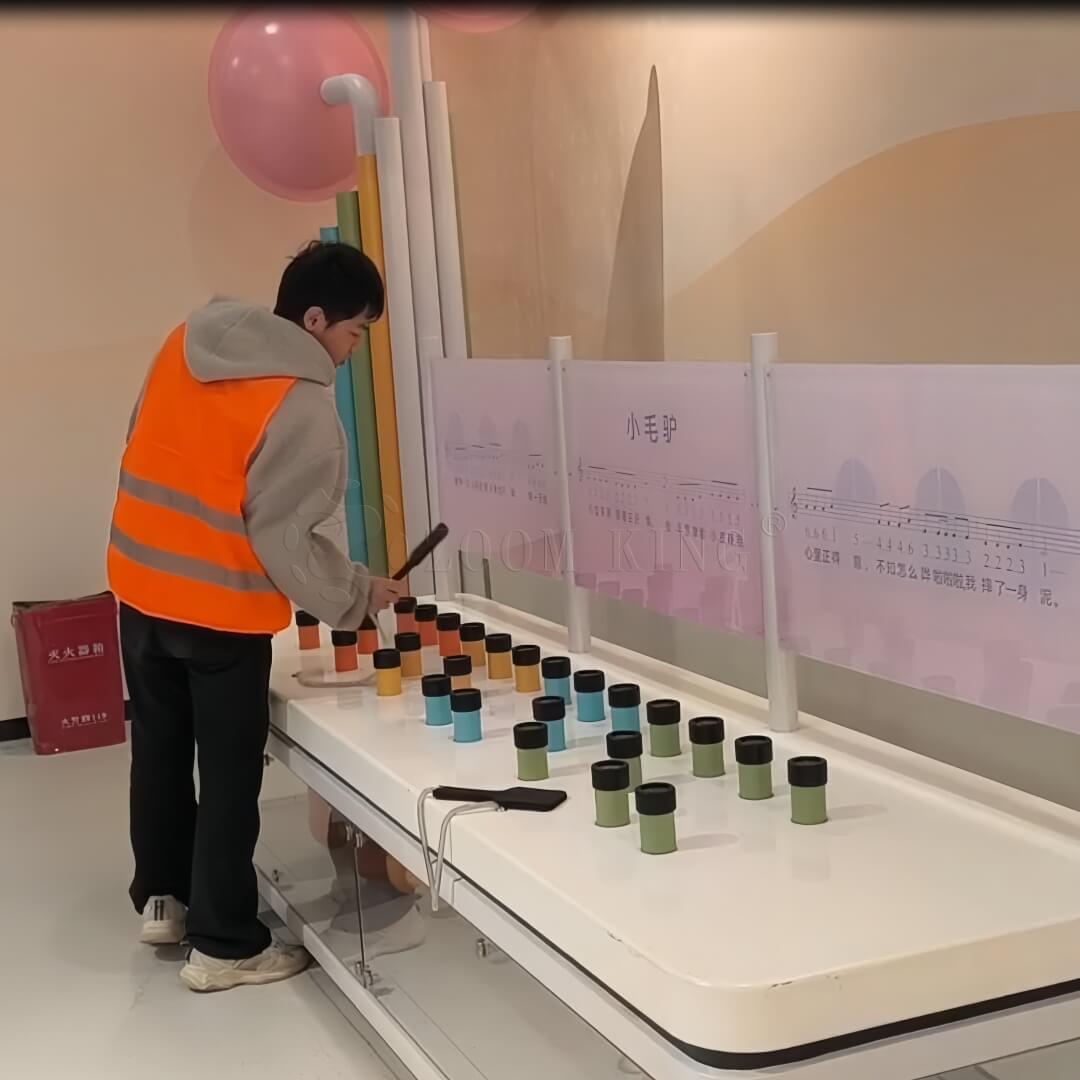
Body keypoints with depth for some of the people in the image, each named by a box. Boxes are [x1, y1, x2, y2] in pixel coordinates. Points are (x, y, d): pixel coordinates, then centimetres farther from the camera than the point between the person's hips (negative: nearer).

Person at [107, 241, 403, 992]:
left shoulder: (187, 342, 2)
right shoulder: (302, 406, -20)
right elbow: (287, 538, -21)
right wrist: (358, 596, -7)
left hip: (141, 584, 7)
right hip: (220, 607, -7)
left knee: (160, 748, 21)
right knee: (230, 775, 6)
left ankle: (163, 899, 37)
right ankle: (226, 947, 15)